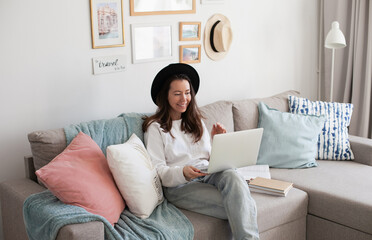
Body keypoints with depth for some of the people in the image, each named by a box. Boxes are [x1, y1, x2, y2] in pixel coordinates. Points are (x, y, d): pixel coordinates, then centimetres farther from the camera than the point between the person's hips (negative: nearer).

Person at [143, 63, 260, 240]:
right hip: (179, 185, -5)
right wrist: (182, 172, -22)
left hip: (209, 175, 5)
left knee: (231, 176, -36)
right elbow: (157, 171, -3)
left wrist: (215, 140, 3)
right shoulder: (155, 127, 6)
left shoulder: (195, 121, 24)